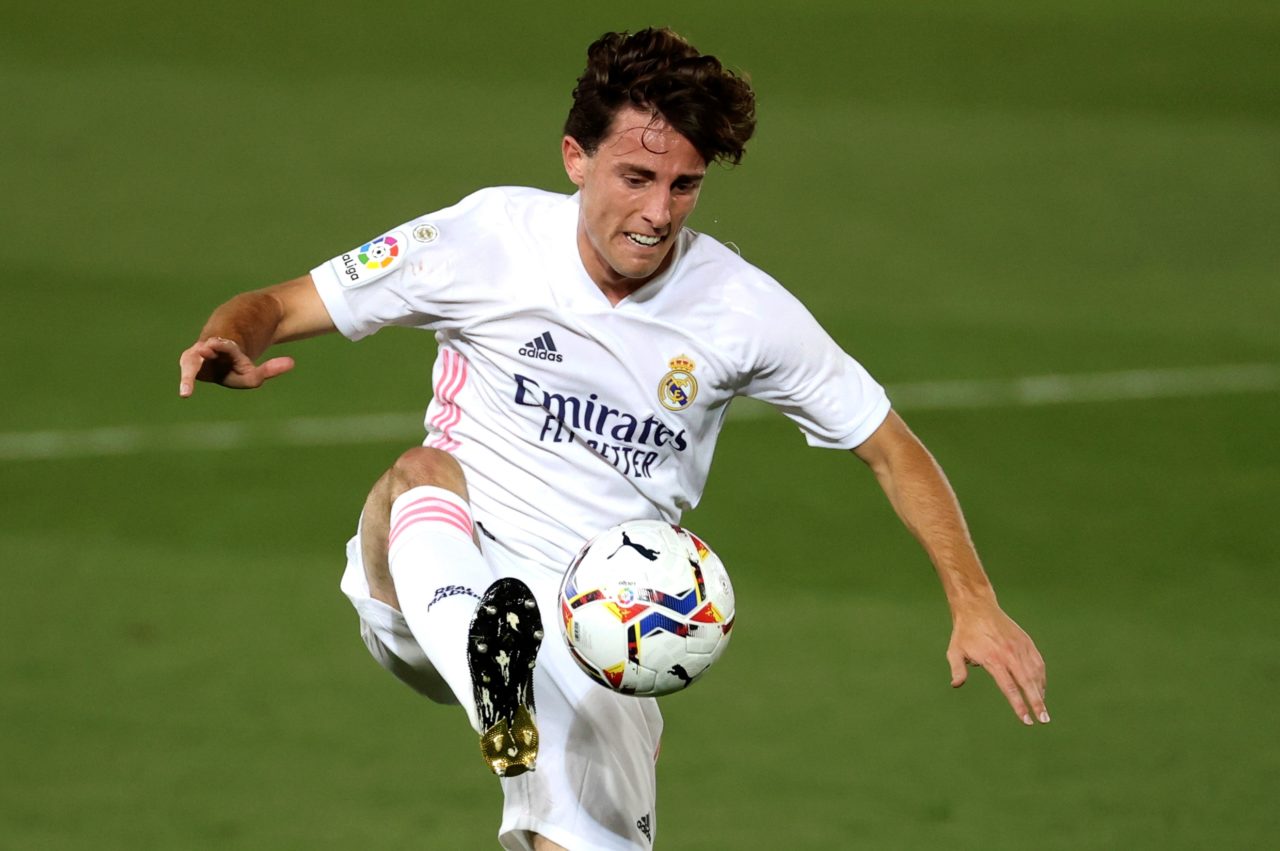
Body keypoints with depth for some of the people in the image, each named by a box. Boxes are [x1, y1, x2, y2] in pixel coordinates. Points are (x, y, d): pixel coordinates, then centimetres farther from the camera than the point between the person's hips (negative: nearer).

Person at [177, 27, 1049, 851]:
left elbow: (891, 447, 8)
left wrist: (975, 604, 0)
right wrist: (228, 343, -26)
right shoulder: (491, 235, -6)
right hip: (430, 599, -2)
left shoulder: (743, 309, -3)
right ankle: (497, 704, -63)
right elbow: (279, 308, -2)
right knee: (425, 472, -34)